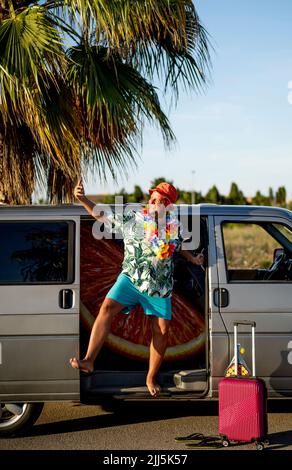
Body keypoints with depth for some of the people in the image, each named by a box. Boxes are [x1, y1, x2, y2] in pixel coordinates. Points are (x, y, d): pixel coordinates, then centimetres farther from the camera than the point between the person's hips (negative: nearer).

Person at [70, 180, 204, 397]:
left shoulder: (175, 226, 4)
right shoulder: (132, 218, -4)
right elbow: (102, 215, -4)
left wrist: (193, 258, 18)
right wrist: (83, 199, -16)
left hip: (160, 287, 2)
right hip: (131, 278, -2)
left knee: (162, 330, 1)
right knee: (107, 308, -25)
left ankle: (151, 377, 19)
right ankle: (89, 360, -30)